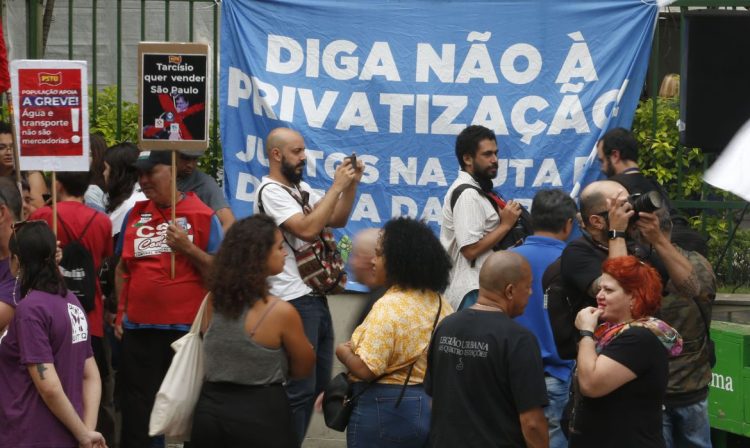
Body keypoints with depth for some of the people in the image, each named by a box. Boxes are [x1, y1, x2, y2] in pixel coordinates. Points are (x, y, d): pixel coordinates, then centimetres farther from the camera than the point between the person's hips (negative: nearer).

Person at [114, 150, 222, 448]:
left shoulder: (201, 215, -4)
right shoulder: (135, 215, 9)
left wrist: (187, 247, -18)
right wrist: (120, 313, 11)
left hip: (187, 328, -4)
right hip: (139, 329, 4)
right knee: (136, 412, 8)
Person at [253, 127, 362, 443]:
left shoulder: (302, 189, 15)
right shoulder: (270, 191, -13)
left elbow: (337, 220, 17)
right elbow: (307, 229, -23)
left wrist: (351, 185, 3)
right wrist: (336, 186, -19)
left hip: (316, 298, 9)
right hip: (293, 302, -9)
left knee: (318, 385, 14)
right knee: (299, 388, -9)